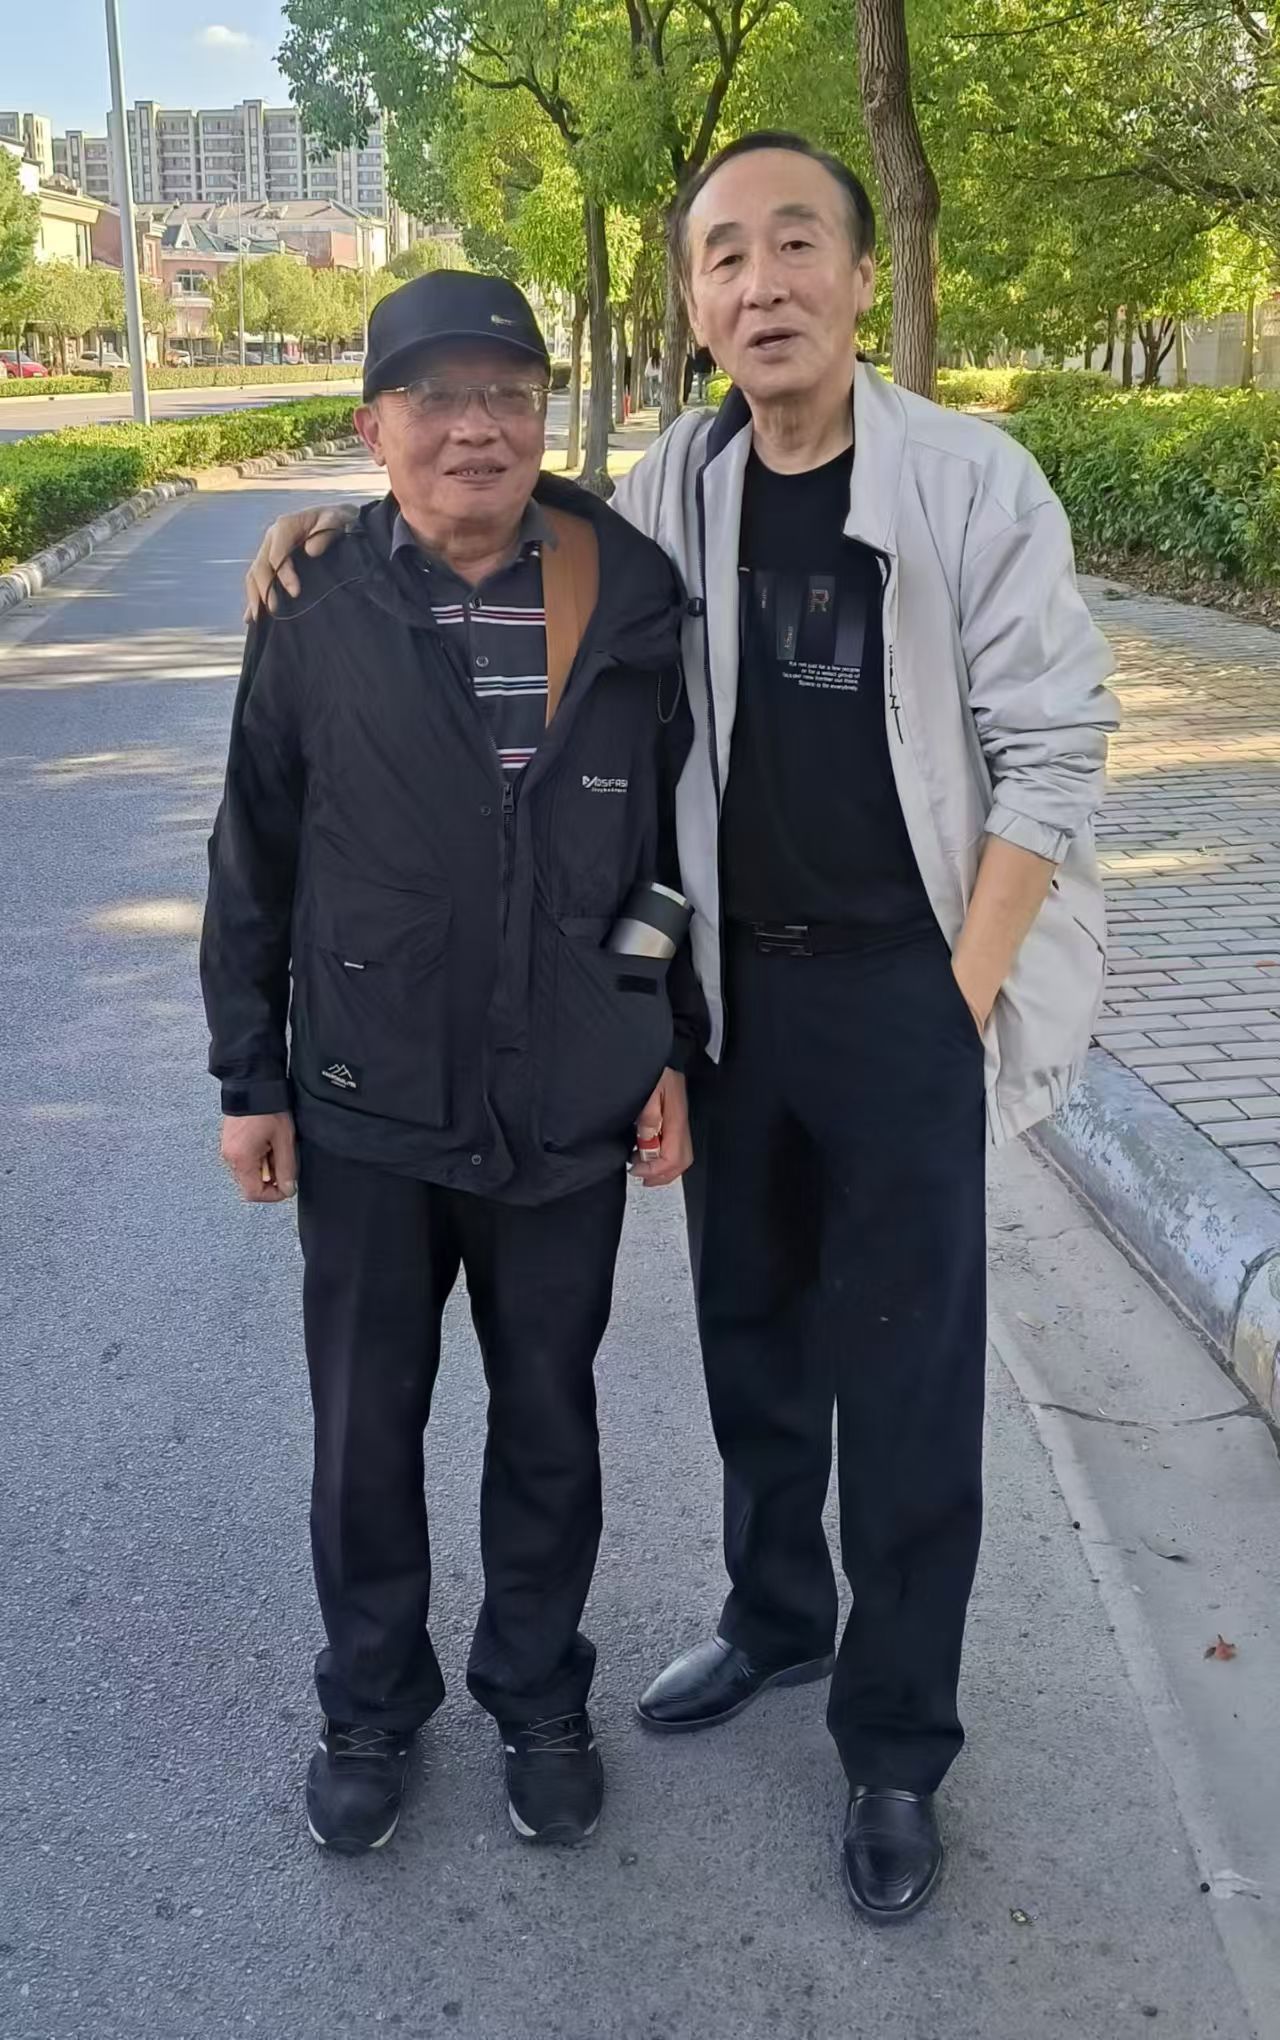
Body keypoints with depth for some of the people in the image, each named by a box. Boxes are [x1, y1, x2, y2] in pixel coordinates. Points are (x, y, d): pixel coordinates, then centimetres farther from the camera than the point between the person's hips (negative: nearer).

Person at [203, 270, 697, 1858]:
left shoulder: (631, 600, -4)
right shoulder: (317, 610, -7)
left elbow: (678, 839, 4)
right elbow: (253, 856, 0)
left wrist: (675, 1052, 3)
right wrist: (250, 1079, 1)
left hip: (571, 1117, 1)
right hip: (367, 1115, 0)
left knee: (547, 1424, 17)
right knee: (365, 1434, 14)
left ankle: (537, 1696, 39)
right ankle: (371, 1708, 38)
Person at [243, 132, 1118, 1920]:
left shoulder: (971, 481, -11)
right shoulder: (675, 488, 1)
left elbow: (1050, 753, -10)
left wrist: (961, 1003, -14)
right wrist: (352, 524, 0)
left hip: (904, 986, -4)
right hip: (730, 980, 4)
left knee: (905, 1380, 4)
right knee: (750, 1334, 18)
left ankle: (898, 1742, 22)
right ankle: (775, 1617, 41)